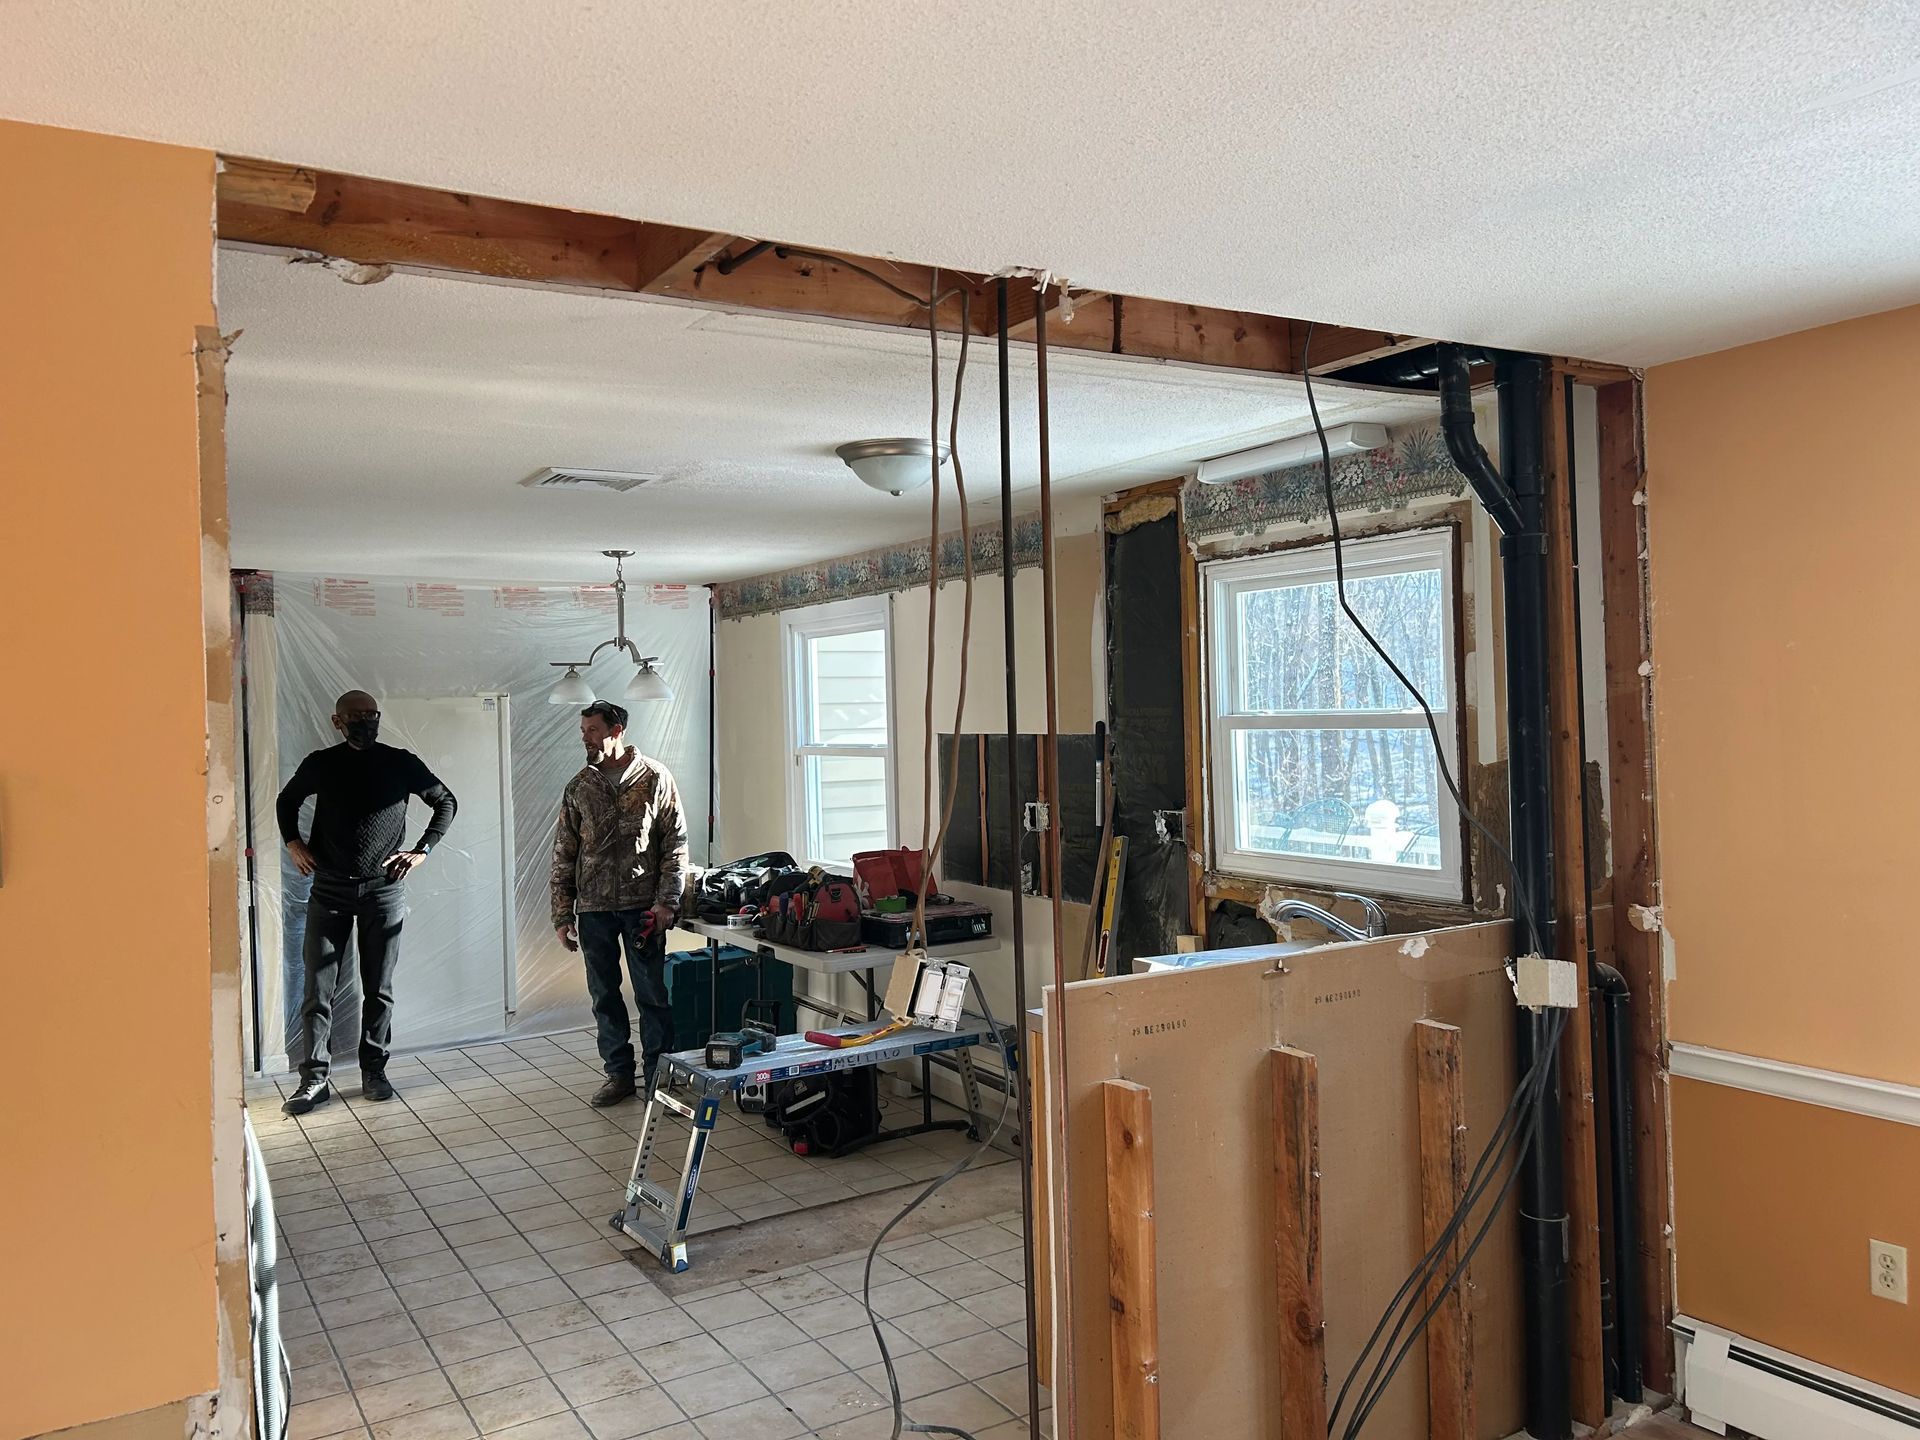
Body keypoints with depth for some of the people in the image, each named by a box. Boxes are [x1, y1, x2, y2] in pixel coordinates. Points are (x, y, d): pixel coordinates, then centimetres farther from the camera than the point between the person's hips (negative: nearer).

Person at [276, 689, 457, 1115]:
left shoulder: (401, 763, 1)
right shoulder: (320, 765, 3)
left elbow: (446, 802, 10)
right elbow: (287, 801, 21)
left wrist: (422, 850, 3)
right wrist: (293, 843, 7)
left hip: (384, 889, 0)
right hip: (329, 889, 1)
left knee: (379, 989, 6)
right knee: (318, 989, -1)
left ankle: (373, 1071, 16)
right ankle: (314, 1079, 6)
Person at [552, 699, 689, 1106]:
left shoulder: (655, 779, -2)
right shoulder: (578, 788, 7)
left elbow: (676, 844, -3)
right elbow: (564, 856, 9)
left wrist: (667, 902, -10)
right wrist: (562, 915, 4)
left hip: (642, 905, -3)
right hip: (593, 908, 3)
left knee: (653, 994, 1)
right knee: (604, 996, 10)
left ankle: (658, 1076, 13)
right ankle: (619, 1073, 23)